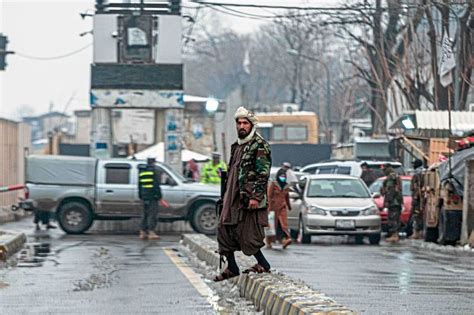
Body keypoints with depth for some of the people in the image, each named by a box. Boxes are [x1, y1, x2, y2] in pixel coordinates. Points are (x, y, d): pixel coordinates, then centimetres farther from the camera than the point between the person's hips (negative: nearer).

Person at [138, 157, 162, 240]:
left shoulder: (142, 171, 14)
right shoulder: (155, 171, -8)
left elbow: (139, 185, 18)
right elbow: (156, 184, -14)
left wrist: (140, 195, 23)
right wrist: (159, 195, -11)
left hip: (144, 196, 7)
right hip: (152, 196, -7)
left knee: (144, 214, 12)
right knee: (152, 214, -6)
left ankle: (142, 233, 12)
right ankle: (151, 233, -11)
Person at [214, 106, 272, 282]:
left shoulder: (259, 145, -8)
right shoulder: (237, 146, 19)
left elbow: (263, 174, -15)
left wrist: (256, 196, -22)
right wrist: (227, 195, 23)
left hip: (249, 197, -9)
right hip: (233, 198, 9)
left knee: (247, 234, -7)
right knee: (224, 229, 6)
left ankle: (263, 264, 8)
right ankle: (231, 268, 13)